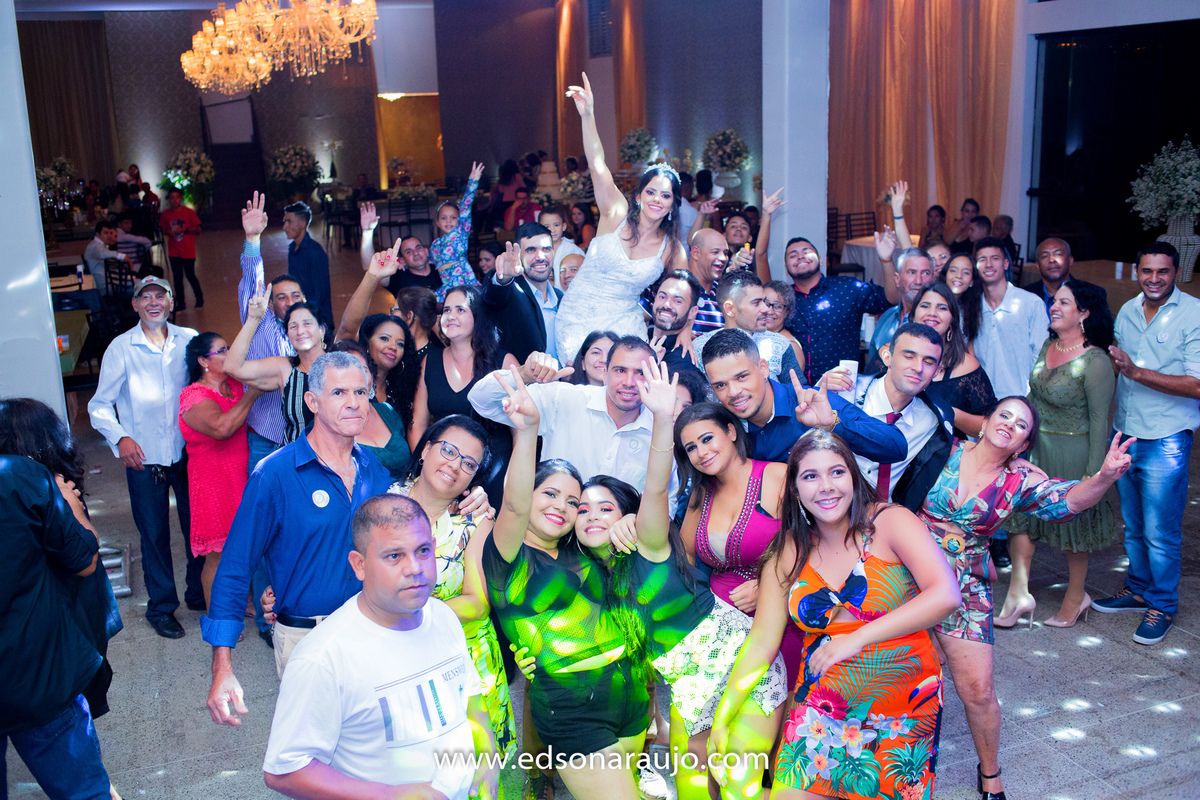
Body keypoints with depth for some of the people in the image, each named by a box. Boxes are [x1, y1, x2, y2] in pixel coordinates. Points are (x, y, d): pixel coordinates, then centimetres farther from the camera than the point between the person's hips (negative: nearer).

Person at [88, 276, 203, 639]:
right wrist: (119, 438, -14)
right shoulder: (121, 348, -4)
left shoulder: (188, 340, 1)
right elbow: (100, 405, 1)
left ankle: (200, 594, 31)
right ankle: (161, 607, 24)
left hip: (188, 450, 2)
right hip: (144, 457, -2)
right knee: (154, 534, 8)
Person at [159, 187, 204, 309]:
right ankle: (180, 303, 14)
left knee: (190, 275, 2)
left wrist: (184, 230, -17)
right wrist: (169, 232, -8)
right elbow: (163, 229, 14)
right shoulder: (166, 214, 4)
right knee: (177, 277, 5)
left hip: (188, 250, -3)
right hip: (174, 251, 3)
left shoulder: (189, 212, -5)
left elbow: (197, 229, -3)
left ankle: (199, 297, 25)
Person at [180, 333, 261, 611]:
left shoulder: (236, 386, 8)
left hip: (243, 478, 7)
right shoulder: (194, 397, -15)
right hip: (214, 482, -7)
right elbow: (222, 427, -32)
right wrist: (252, 393, -26)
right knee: (219, 555, 1)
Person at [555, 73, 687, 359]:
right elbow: (598, 166, -16)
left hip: (623, 324, 2)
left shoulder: (672, 249, 1)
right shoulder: (617, 215, -3)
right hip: (576, 322, -1)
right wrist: (588, 115, -28)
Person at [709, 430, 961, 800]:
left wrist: (857, 638, -20)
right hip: (822, 711, 3)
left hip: (905, 711, -2)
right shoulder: (789, 552, 3)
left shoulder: (888, 521, -6)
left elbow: (946, 596, -17)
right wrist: (722, 719, -3)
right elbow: (761, 641, 4)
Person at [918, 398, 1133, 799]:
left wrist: (1105, 476, -35)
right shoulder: (946, 451, -3)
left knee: (978, 690, 0)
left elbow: (1069, 498, -18)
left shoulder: (1021, 481, -2)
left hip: (965, 593, 1)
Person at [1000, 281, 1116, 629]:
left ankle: (1076, 596, 28)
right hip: (1036, 446, 7)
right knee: (1019, 511, 2)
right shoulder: (1047, 347, 4)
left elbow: (1099, 420, -16)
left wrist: (1094, 472, -15)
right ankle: (1018, 594, 9)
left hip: (1073, 453, -7)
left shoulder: (1096, 362, -18)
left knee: (1073, 524, 9)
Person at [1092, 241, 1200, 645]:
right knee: (1132, 525, 17)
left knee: (1159, 532, -1)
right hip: (1125, 435, 6)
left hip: (1166, 441, -6)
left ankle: (1162, 605, 16)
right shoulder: (1127, 312, 9)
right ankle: (1138, 589, 33)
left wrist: (1137, 373, -22)